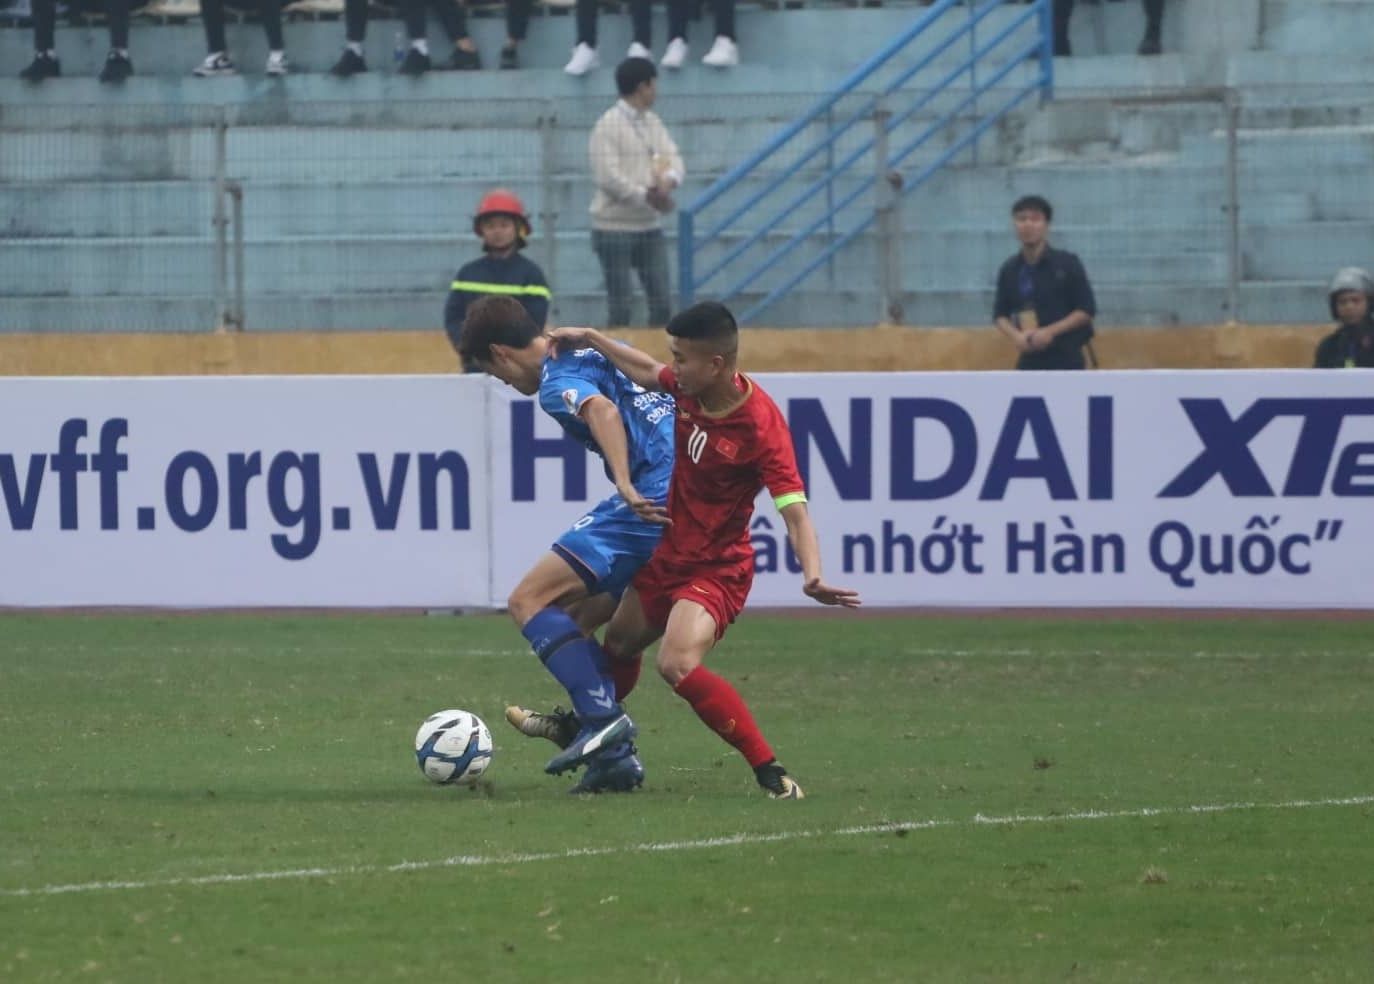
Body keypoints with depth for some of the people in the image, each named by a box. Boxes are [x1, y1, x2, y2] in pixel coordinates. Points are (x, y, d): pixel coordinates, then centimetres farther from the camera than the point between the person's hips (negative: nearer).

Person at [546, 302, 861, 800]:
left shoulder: (760, 425, -28)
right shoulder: (690, 388, -8)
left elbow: (794, 510, -32)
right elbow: (648, 373, 17)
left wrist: (812, 576, -48)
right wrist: (591, 340, 24)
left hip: (716, 570, -8)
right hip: (667, 555, 8)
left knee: (678, 666, -31)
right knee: (617, 643, 29)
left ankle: (771, 772, -25)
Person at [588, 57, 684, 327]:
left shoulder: (653, 122, 11)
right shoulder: (609, 125, -12)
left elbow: (673, 158, 3)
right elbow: (607, 178, -20)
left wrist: (668, 179, -20)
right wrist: (647, 196, -21)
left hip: (650, 227, 7)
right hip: (615, 227, -7)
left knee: (661, 303, 6)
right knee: (620, 307, -4)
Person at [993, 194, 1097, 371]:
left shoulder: (1067, 264, -6)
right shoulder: (1010, 270, 6)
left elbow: (1087, 310, -5)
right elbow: (1000, 314, 13)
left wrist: (1051, 331, -16)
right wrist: (1015, 335, -9)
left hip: (1066, 361, -4)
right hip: (1030, 362, 4)